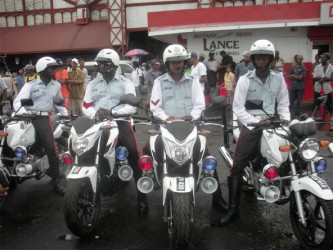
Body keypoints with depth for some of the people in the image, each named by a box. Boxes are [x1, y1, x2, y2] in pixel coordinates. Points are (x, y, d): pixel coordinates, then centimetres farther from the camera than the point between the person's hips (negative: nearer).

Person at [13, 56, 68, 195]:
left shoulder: (56, 85, 16)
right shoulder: (30, 85, 4)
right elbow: (18, 101, -7)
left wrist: (66, 115, 19)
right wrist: (23, 112, -27)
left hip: (44, 118, 0)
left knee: (51, 147, -14)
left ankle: (57, 180, -7)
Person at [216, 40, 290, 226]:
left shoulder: (278, 79, 9)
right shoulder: (245, 80, -1)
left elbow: (283, 102, 12)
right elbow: (238, 108, -7)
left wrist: (285, 118, -8)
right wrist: (256, 121, -18)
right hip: (251, 126, -3)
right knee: (238, 166, -10)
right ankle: (233, 208, -6)